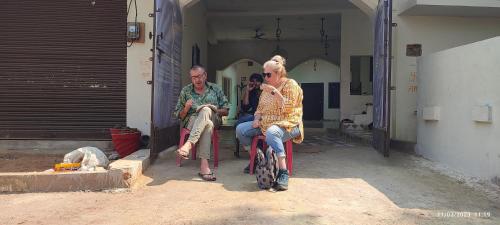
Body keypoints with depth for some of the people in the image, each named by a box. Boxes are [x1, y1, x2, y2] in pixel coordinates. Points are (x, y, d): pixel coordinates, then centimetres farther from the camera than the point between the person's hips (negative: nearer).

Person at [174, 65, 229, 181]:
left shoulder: (216, 89, 15)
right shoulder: (185, 91, 16)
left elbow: (226, 111, 11)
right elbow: (179, 115, 15)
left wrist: (213, 110, -10)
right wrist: (186, 108, -8)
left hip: (213, 119, 0)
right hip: (191, 121, 0)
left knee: (205, 110, -38)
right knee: (208, 124, -38)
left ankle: (189, 144, -50)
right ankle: (204, 164, -52)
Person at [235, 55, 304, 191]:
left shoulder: (290, 84, -6)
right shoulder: (267, 87, 16)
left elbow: (287, 107, -18)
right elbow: (260, 107, 20)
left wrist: (274, 91, -22)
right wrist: (257, 119, 0)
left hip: (288, 124, -8)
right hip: (266, 123, 8)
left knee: (271, 132, -41)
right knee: (240, 129, -7)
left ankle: (283, 173, -39)